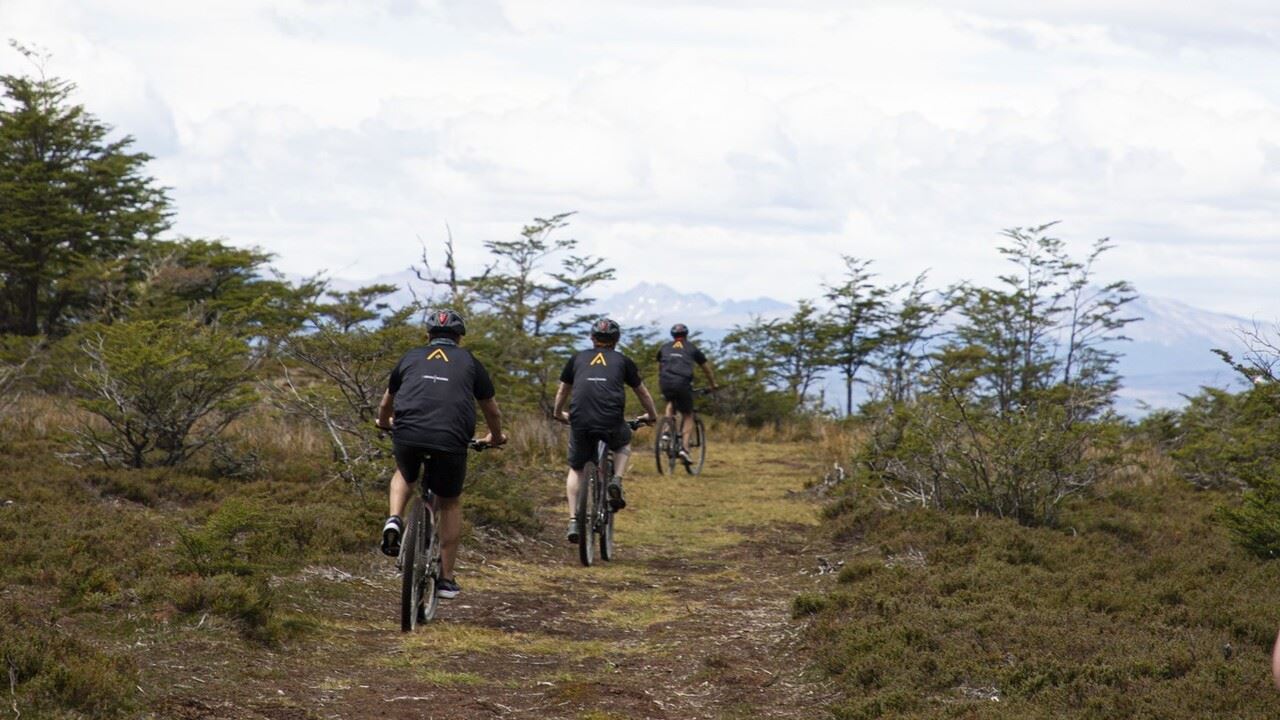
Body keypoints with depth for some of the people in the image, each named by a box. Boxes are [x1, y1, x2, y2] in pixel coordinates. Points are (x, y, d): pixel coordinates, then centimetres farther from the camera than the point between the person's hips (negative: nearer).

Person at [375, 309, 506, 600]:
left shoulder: (411, 358, 24)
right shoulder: (469, 362, 21)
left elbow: (386, 405, 38)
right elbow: (492, 411, 31)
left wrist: (385, 423, 60)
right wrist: (496, 437, 51)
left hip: (407, 435, 1)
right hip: (451, 440, -1)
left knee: (404, 476, 34)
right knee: (450, 503, 20)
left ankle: (393, 521, 7)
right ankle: (446, 579, 19)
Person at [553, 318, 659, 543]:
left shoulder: (578, 358, 21)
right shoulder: (622, 361, 19)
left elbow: (562, 391, 32)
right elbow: (642, 392, 30)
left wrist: (559, 414, 51)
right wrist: (652, 415, 48)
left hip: (580, 422, 1)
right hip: (611, 423, -1)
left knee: (575, 469, 20)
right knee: (624, 444, 33)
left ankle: (573, 521, 7)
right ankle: (616, 481, 8)